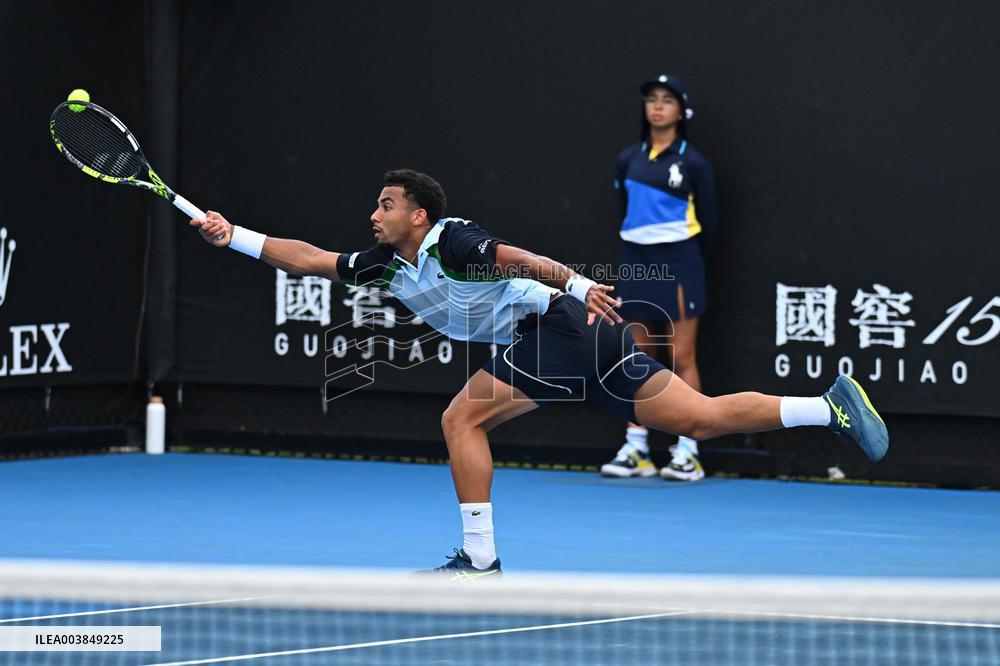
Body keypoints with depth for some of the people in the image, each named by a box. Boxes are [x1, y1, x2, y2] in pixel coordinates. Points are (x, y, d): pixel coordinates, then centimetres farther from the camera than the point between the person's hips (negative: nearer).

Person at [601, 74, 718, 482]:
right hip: (635, 263, 5)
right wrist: (637, 244, 13)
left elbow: (708, 221, 1)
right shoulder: (629, 159, 9)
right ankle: (635, 450, 8)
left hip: (677, 265, -5)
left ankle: (687, 454, -4)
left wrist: (687, 259, 6)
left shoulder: (692, 163, -4)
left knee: (682, 358, -5)